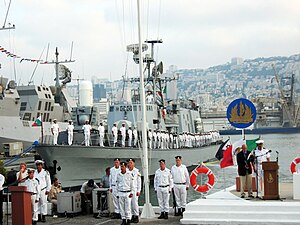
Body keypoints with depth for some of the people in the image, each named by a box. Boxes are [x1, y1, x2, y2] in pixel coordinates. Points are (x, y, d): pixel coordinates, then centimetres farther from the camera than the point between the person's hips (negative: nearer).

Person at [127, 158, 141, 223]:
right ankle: (132, 216, 13)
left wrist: (138, 191, -6)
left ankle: (136, 216, 1)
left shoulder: (137, 171, -3)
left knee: (135, 203, -7)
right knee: (129, 204, 5)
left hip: (134, 190, -4)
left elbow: (139, 181, -1)